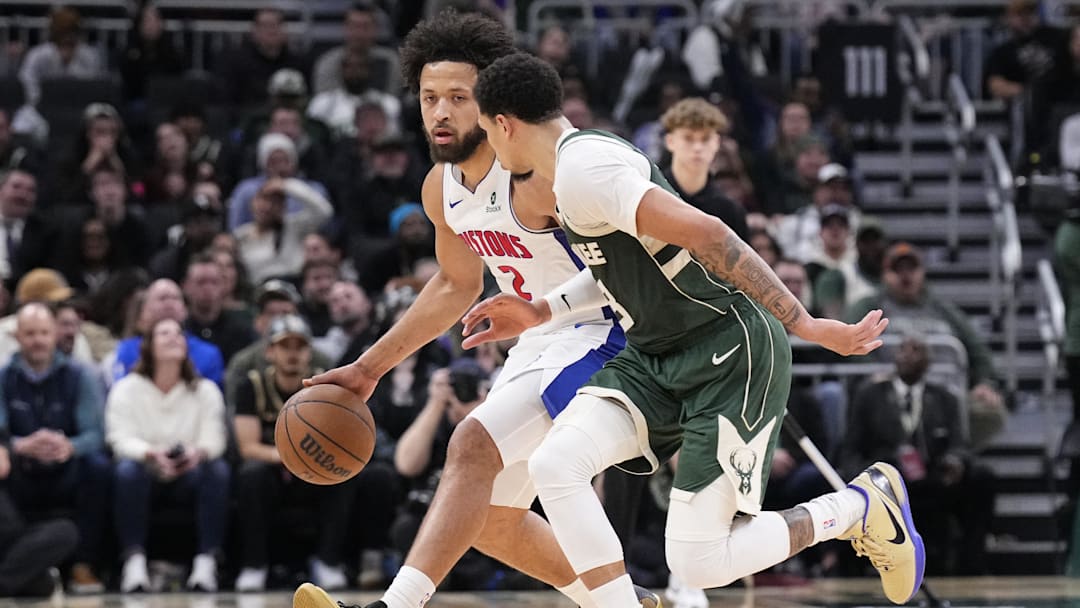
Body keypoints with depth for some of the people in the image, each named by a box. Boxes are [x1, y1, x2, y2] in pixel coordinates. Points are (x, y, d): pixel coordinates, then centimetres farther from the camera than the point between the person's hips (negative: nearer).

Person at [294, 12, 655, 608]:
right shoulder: (442, 189, 2)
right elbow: (457, 283, 20)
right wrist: (368, 367, 20)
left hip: (599, 334, -9)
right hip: (538, 341, 10)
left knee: (473, 444, -27)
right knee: (490, 522, 11)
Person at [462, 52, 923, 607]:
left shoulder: (581, 170, -20)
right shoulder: (586, 153, 12)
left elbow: (705, 234, -26)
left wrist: (804, 324, -26)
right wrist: (541, 312, 21)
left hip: (731, 357, -9)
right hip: (657, 357, 9)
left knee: (698, 563, -9)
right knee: (554, 465, -12)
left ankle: (863, 505, 13)